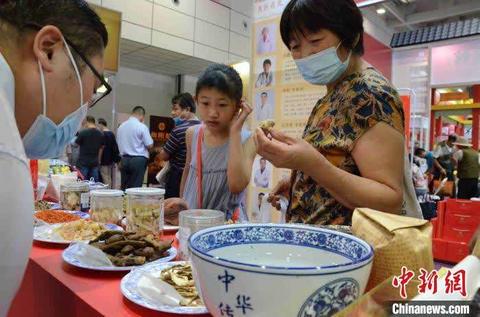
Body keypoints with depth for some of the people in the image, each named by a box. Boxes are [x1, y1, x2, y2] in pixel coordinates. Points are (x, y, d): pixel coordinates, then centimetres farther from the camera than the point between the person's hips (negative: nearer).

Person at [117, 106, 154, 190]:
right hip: (138, 160, -6)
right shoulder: (142, 126, -10)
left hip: (124, 159, 6)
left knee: (124, 187, 10)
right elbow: (150, 145, -10)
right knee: (135, 188, -2)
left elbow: (118, 143, 16)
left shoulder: (121, 126, 8)